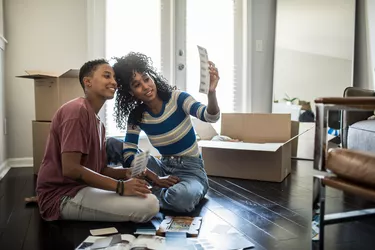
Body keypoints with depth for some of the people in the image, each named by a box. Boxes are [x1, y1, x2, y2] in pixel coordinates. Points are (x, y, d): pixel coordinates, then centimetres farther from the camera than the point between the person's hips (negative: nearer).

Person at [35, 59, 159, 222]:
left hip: (80, 189, 9)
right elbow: (70, 168, -24)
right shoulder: (77, 110, -15)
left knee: (149, 195, 14)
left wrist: (126, 173, -7)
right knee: (149, 205, -24)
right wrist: (120, 186, -24)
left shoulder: (97, 122, 15)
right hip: (61, 196, -9)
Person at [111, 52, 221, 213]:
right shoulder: (136, 116, -4)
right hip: (164, 167, 4)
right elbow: (128, 154, -9)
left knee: (181, 199, -39)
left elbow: (211, 117, -28)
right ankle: (159, 190, -11)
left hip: (191, 170, -3)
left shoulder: (177, 98, -14)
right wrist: (156, 179, -21)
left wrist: (211, 92, -50)